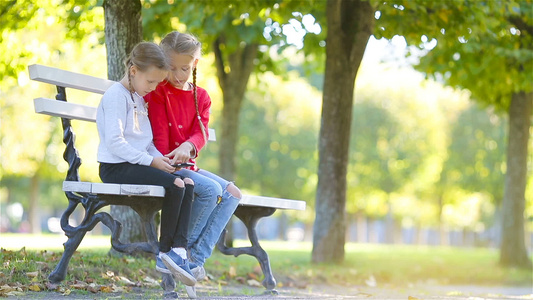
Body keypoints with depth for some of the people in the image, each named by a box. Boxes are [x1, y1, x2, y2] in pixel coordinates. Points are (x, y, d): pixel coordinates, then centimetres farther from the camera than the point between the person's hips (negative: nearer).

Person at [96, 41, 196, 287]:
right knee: (174, 184, -24)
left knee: (188, 183, -8)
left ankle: (179, 250, -17)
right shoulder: (117, 95, -10)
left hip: (138, 163, 9)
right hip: (116, 167, -9)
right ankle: (164, 253, -11)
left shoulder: (139, 99, 20)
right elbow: (114, 142, -19)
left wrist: (160, 158, 2)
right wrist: (151, 161, -19)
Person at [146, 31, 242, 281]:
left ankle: (196, 257, -15)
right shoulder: (157, 92, -3)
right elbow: (159, 134, -11)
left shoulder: (201, 97, 12)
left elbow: (202, 131, -5)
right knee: (211, 189, -27)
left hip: (188, 165, 7)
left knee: (233, 193, -12)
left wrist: (188, 146, -29)